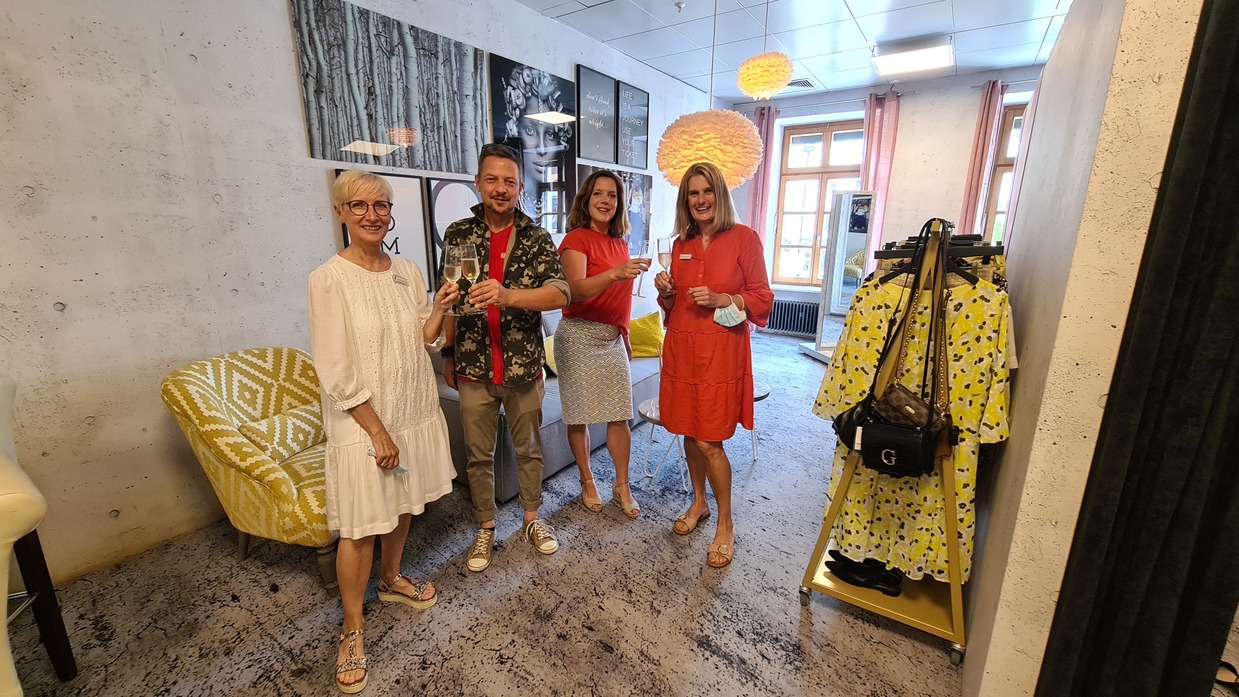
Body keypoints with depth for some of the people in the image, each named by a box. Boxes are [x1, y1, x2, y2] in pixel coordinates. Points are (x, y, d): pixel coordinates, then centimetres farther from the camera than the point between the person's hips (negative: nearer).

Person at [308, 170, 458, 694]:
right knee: (360, 528, 5)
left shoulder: (408, 272, 3)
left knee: (404, 507, 19)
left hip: (415, 413, 6)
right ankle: (352, 628, 27)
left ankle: (391, 580, 45)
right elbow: (336, 372, -15)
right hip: (363, 424, -5)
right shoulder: (329, 280, -13)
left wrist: (440, 307, -9)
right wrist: (378, 432, -15)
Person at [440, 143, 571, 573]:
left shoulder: (536, 239, -2)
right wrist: (447, 353, 12)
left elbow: (560, 294, -17)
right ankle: (486, 528, 34)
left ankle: (532, 519, 37)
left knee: (529, 448, 15)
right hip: (473, 368, 1)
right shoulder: (457, 234, 3)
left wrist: (507, 295, -33)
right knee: (478, 455, 13)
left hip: (524, 365, -1)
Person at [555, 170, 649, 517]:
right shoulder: (577, 240, -8)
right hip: (579, 336, -6)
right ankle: (587, 482, 25)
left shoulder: (619, 243, 13)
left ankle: (622, 486, 21)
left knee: (620, 416, 6)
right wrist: (614, 274, -41)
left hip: (613, 338, 6)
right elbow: (576, 290, -25)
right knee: (579, 416, 4)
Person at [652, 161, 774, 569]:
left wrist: (719, 299, -18)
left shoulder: (744, 238, -4)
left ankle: (726, 526, 17)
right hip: (681, 348, 5)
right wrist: (666, 291, -4)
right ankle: (699, 503, 36)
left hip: (721, 351, -5)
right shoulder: (681, 244, 11)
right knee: (689, 432, 14)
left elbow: (762, 298, -3)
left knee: (709, 441, -3)